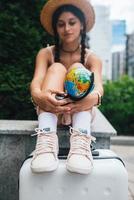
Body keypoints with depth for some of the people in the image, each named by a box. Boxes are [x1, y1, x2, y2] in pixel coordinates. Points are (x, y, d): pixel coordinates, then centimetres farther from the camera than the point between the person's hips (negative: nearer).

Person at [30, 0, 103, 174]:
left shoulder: (92, 58, 1)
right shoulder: (46, 53, 1)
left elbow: (98, 85, -20)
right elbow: (36, 81, -18)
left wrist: (94, 97, -45)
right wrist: (37, 95, -44)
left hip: (80, 112, 0)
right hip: (51, 111, 0)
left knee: (78, 69, -23)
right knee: (56, 68, -24)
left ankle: (81, 139, -47)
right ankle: (46, 138, -48)